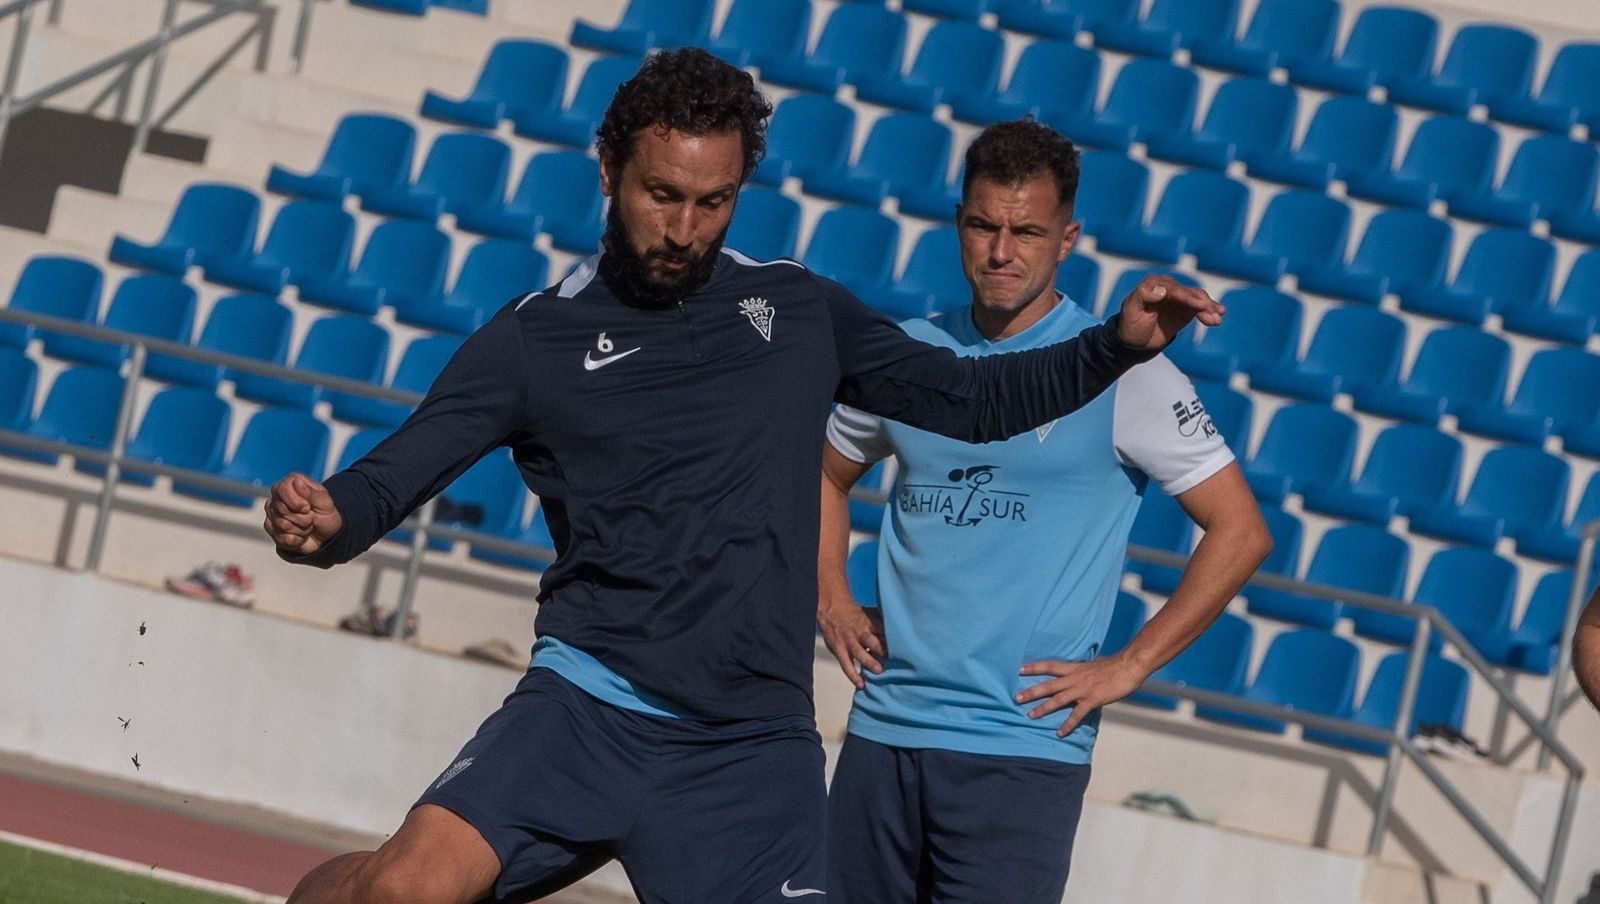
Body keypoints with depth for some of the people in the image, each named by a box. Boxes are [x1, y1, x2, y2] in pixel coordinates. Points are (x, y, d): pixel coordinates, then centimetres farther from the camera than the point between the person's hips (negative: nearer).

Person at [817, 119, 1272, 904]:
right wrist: (831, 602, 10)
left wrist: (1127, 667, -8)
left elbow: (1240, 530, -5)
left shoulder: (1120, 370, -5)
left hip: (1025, 746, -5)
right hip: (883, 731, 5)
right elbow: (829, 475, 26)